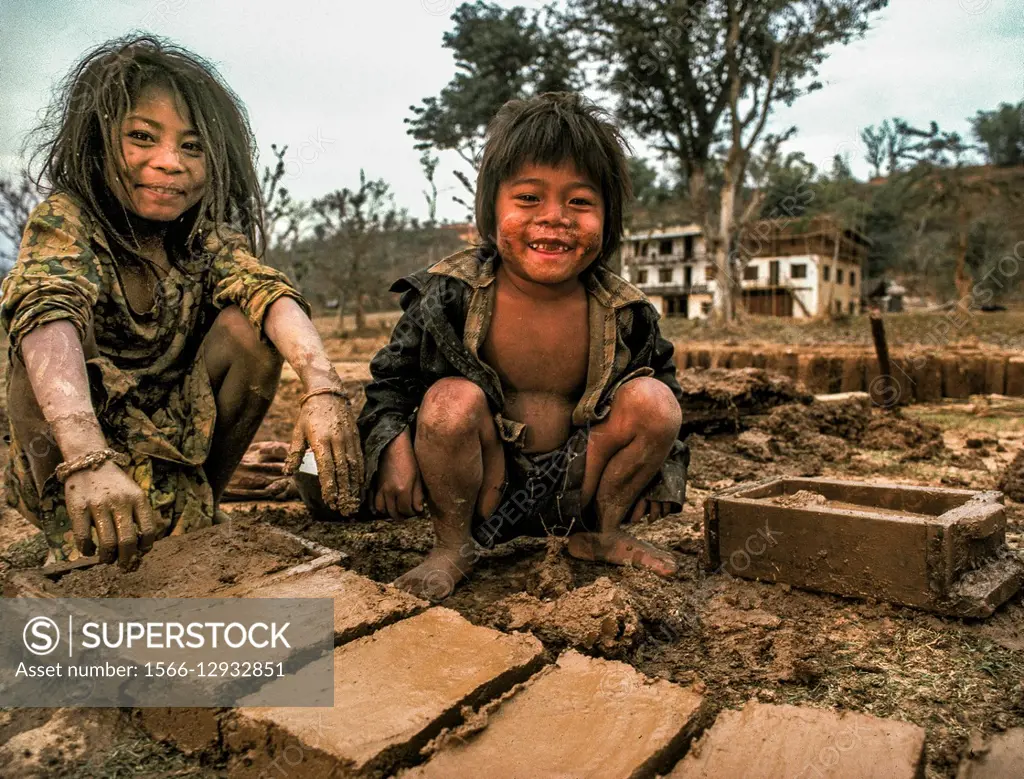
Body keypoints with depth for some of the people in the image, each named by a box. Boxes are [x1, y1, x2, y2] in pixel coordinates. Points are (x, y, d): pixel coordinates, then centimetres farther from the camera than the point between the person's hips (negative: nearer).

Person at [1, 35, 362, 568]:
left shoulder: (206, 237, -7)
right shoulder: (64, 220, -16)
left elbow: (269, 292, -26)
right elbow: (48, 316, -36)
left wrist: (323, 388, -47)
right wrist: (88, 459, -55)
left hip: (176, 440, 3)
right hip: (61, 456, -2)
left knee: (245, 325, -19)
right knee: (63, 293, -27)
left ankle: (199, 507, -2)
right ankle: (69, 531, -14)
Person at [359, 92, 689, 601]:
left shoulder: (624, 312, -10)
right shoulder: (448, 296, -14)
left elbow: (662, 372, 10)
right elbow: (391, 378, -2)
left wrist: (660, 464, 0)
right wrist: (393, 447, -20)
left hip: (574, 486, 2)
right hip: (482, 490, -1)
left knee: (654, 399, -17)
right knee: (452, 400, -30)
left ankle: (601, 533, 8)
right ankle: (453, 545, -3)